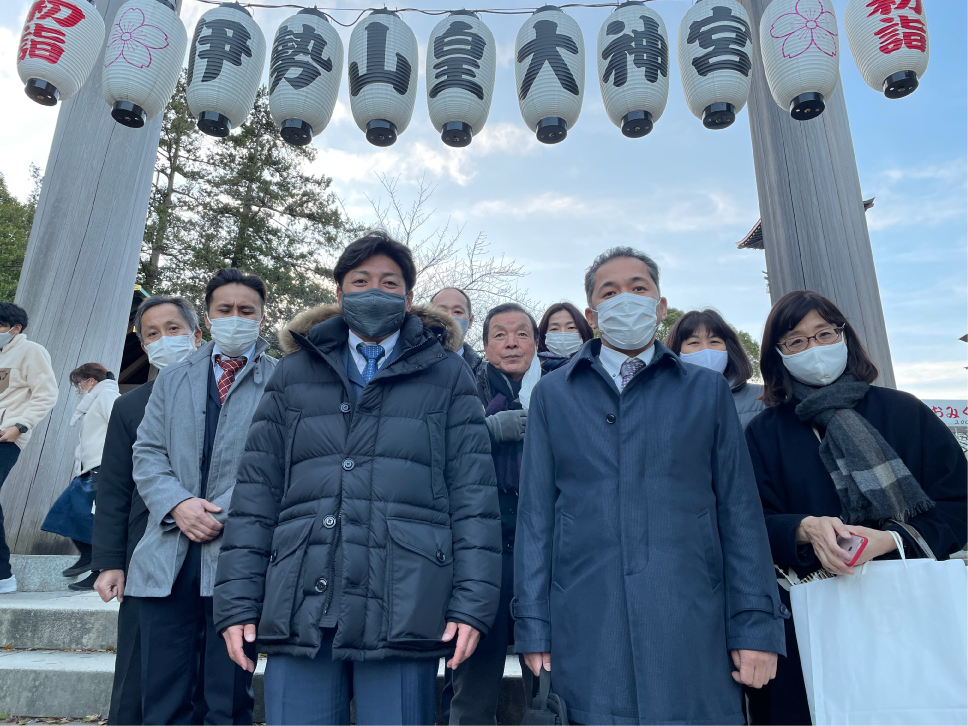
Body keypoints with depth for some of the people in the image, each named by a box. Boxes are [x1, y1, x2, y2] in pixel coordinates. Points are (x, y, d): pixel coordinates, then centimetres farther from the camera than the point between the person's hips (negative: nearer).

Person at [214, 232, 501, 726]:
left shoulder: (446, 375, 7)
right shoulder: (294, 374, 13)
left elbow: (473, 495, 1)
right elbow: (256, 492, 9)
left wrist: (472, 602, -6)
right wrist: (238, 601, 3)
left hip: (403, 610, -1)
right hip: (299, 608, 2)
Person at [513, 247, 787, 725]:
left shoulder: (707, 390, 11)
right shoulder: (552, 394, 9)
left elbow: (740, 511, 7)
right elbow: (536, 513, 5)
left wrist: (755, 626, -1)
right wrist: (533, 628, 0)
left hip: (693, 631, 1)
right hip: (586, 632, 0)